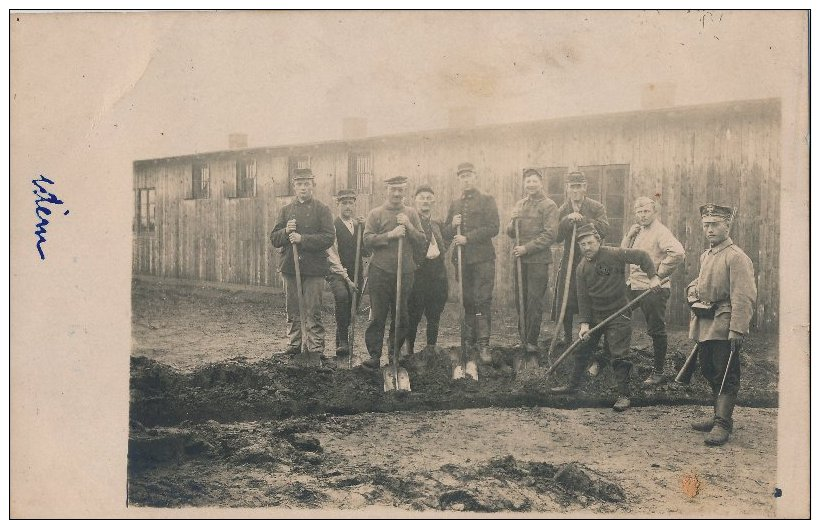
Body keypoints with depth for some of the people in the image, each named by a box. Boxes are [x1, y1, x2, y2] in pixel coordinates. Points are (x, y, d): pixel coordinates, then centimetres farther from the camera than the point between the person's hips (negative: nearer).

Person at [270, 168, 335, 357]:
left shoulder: (322, 210, 2)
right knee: (293, 311, 9)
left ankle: (316, 349, 2)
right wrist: (286, 232, -12)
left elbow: (328, 238, -9)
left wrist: (302, 239, -17)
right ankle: (293, 346, 18)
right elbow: (274, 239, 9)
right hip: (290, 266, 4)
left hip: (314, 268, -3)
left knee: (313, 312, -3)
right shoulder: (286, 210, 13)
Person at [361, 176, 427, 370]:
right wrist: (390, 234, -15)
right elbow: (367, 240, -6)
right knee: (377, 316, -2)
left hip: (405, 272, 3)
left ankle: (395, 353, 21)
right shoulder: (376, 213, 4)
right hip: (380, 272, -2)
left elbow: (421, 242, 6)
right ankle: (374, 355, 3)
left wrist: (408, 227, -8)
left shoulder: (411, 214, 11)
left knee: (401, 317, 7)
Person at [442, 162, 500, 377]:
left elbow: (493, 228, -8)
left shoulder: (487, 200, 4)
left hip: (483, 258, -4)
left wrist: (468, 237, -15)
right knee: (466, 304, 6)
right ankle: (469, 354, 11)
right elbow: (446, 234, 18)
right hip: (462, 260, 4)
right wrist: (452, 225, -4)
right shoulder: (454, 205, 19)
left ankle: (483, 343, -7)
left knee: (482, 301, -11)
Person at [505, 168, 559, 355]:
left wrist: (527, 248, -17)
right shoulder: (520, 204, 15)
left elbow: (550, 235, -12)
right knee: (520, 300, 9)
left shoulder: (549, 205, -3)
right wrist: (513, 222, -7)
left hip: (538, 260, -6)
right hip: (520, 259, 6)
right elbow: (510, 233, 15)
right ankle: (523, 337, 19)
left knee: (535, 302, -2)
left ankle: (532, 341, 4)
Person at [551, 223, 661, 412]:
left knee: (619, 356, -7)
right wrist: (584, 323, -9)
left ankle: (623, 395, 2)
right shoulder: (582, 268, -1)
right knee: (581, 350, 14)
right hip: (594, 315, 5)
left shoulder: (614, 254, -14)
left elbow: (642, 256, -11)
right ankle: (573, 385, 31)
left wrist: (653, 277, -21)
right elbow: (583, 297, -1)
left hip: (618, 314, -5)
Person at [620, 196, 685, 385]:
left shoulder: (660, 232, -13)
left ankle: (658, 372, 9)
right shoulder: (638, 231, 15)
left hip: (654, 289, -8)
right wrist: (629, 235, 2)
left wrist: (660, 273, -18)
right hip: (634, 287, 8)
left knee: (656, 331, 1)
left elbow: (678, 253, -27)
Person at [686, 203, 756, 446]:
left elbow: (744, 298, -18)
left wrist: (737, 330, -24)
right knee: (710, 373, 16)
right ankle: (720, 415, 28)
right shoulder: (705, 255, 14)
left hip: (723, 327, -9)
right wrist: (692, 289, 10)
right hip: (704, 326, 9)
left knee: (726, 377, -4)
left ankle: (722, 425, -2)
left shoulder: (736, 257, -12)